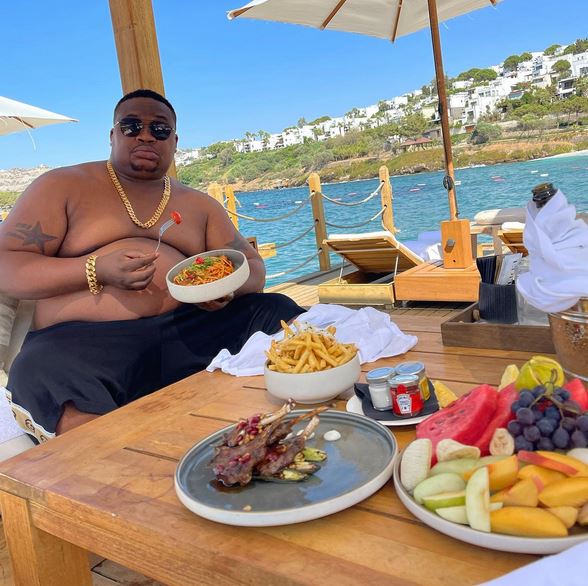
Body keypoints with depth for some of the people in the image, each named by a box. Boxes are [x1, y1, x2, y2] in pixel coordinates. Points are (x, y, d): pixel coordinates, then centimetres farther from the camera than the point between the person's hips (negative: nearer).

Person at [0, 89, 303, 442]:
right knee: (42, 375, -36)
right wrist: (96, 271, -16)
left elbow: (254, 268, 18)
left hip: (185, 330, 4)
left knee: (275, 311, -16)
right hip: (83, 340, -3)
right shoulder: (63, 186, 9)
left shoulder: (199, 205, 20)